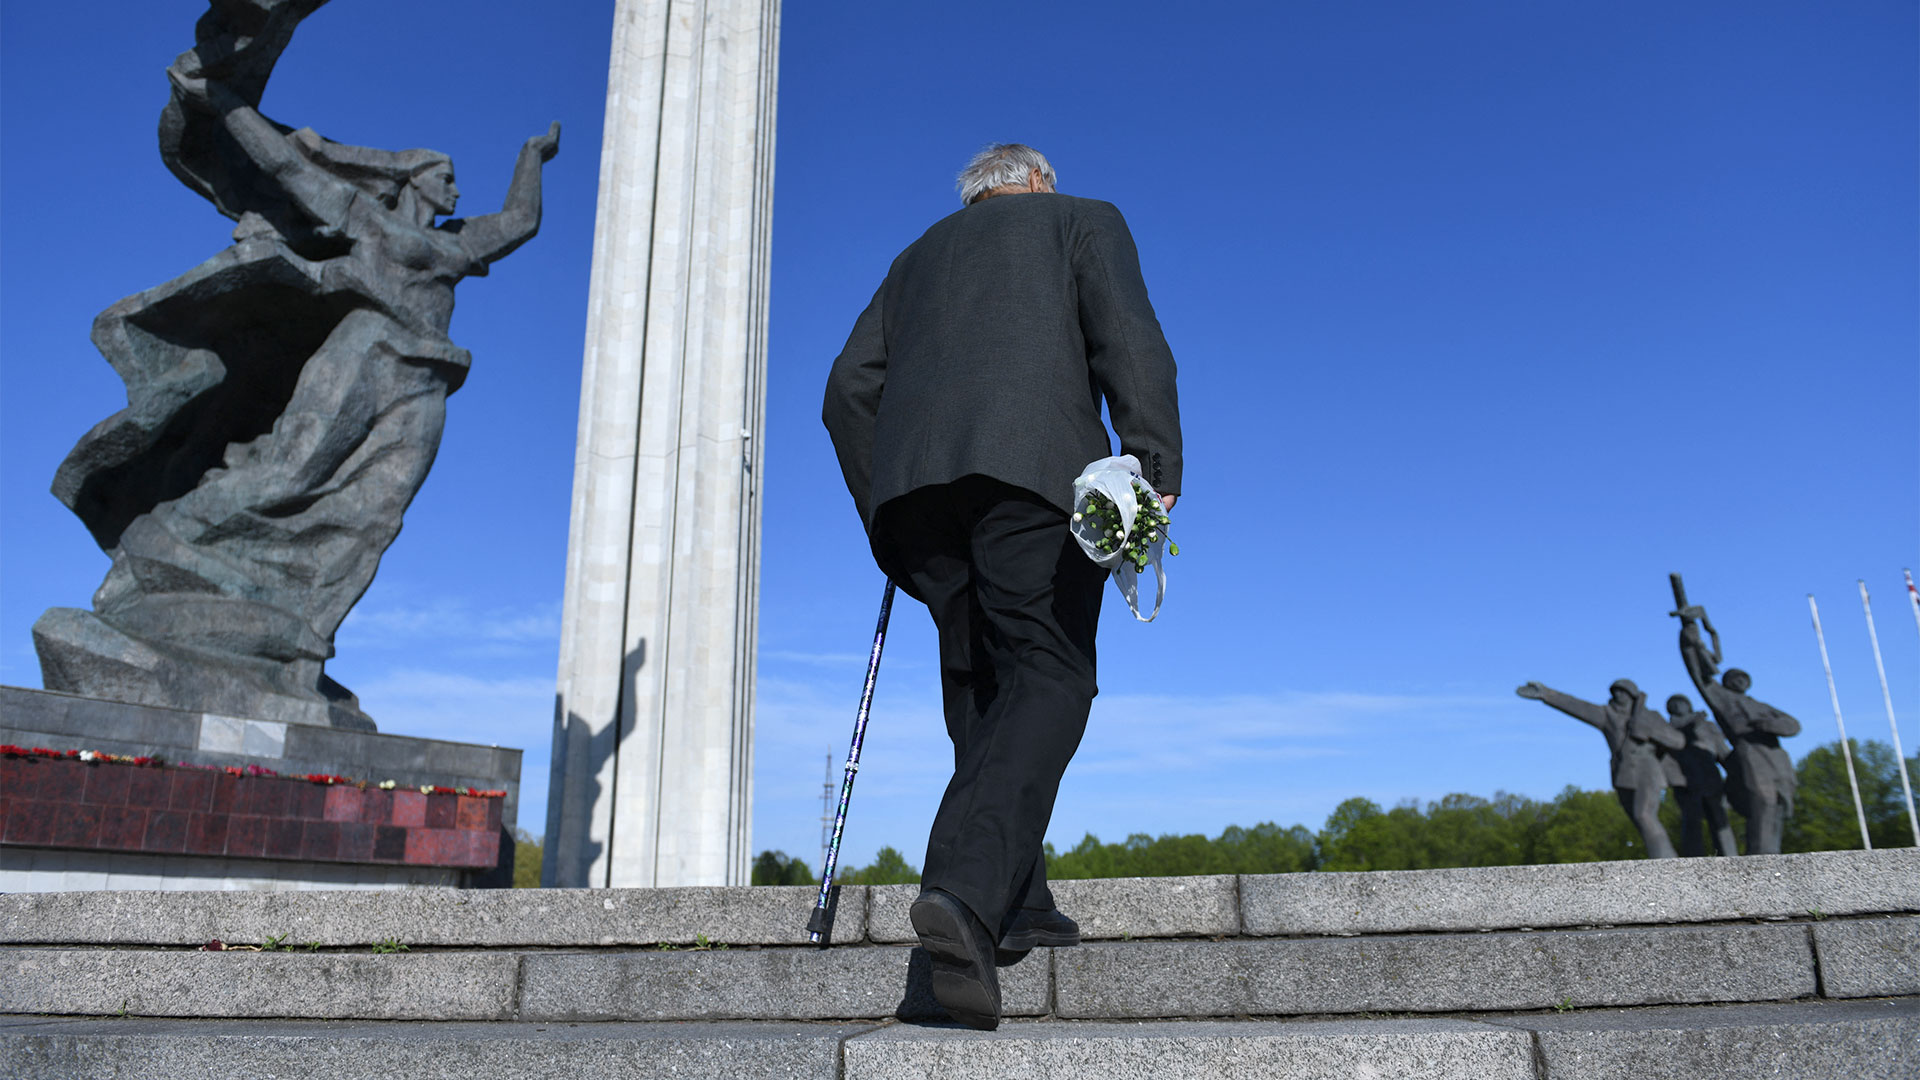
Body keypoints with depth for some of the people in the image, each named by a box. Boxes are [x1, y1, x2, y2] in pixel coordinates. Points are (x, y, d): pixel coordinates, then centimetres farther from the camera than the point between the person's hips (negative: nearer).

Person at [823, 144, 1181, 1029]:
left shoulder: (919, 255, 34)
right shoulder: (1084, 221, 23)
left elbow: (850, 390, 21)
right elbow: (1131, 342, 1)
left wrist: (886, 519, 21)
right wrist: (1155, 468, -6)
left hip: (914, 475, 5)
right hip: (1033, 460, -4)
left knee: (982, 685, 11)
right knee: (1049, 678, -7)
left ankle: (1017, 905, 8)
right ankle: (965, 888, -26)